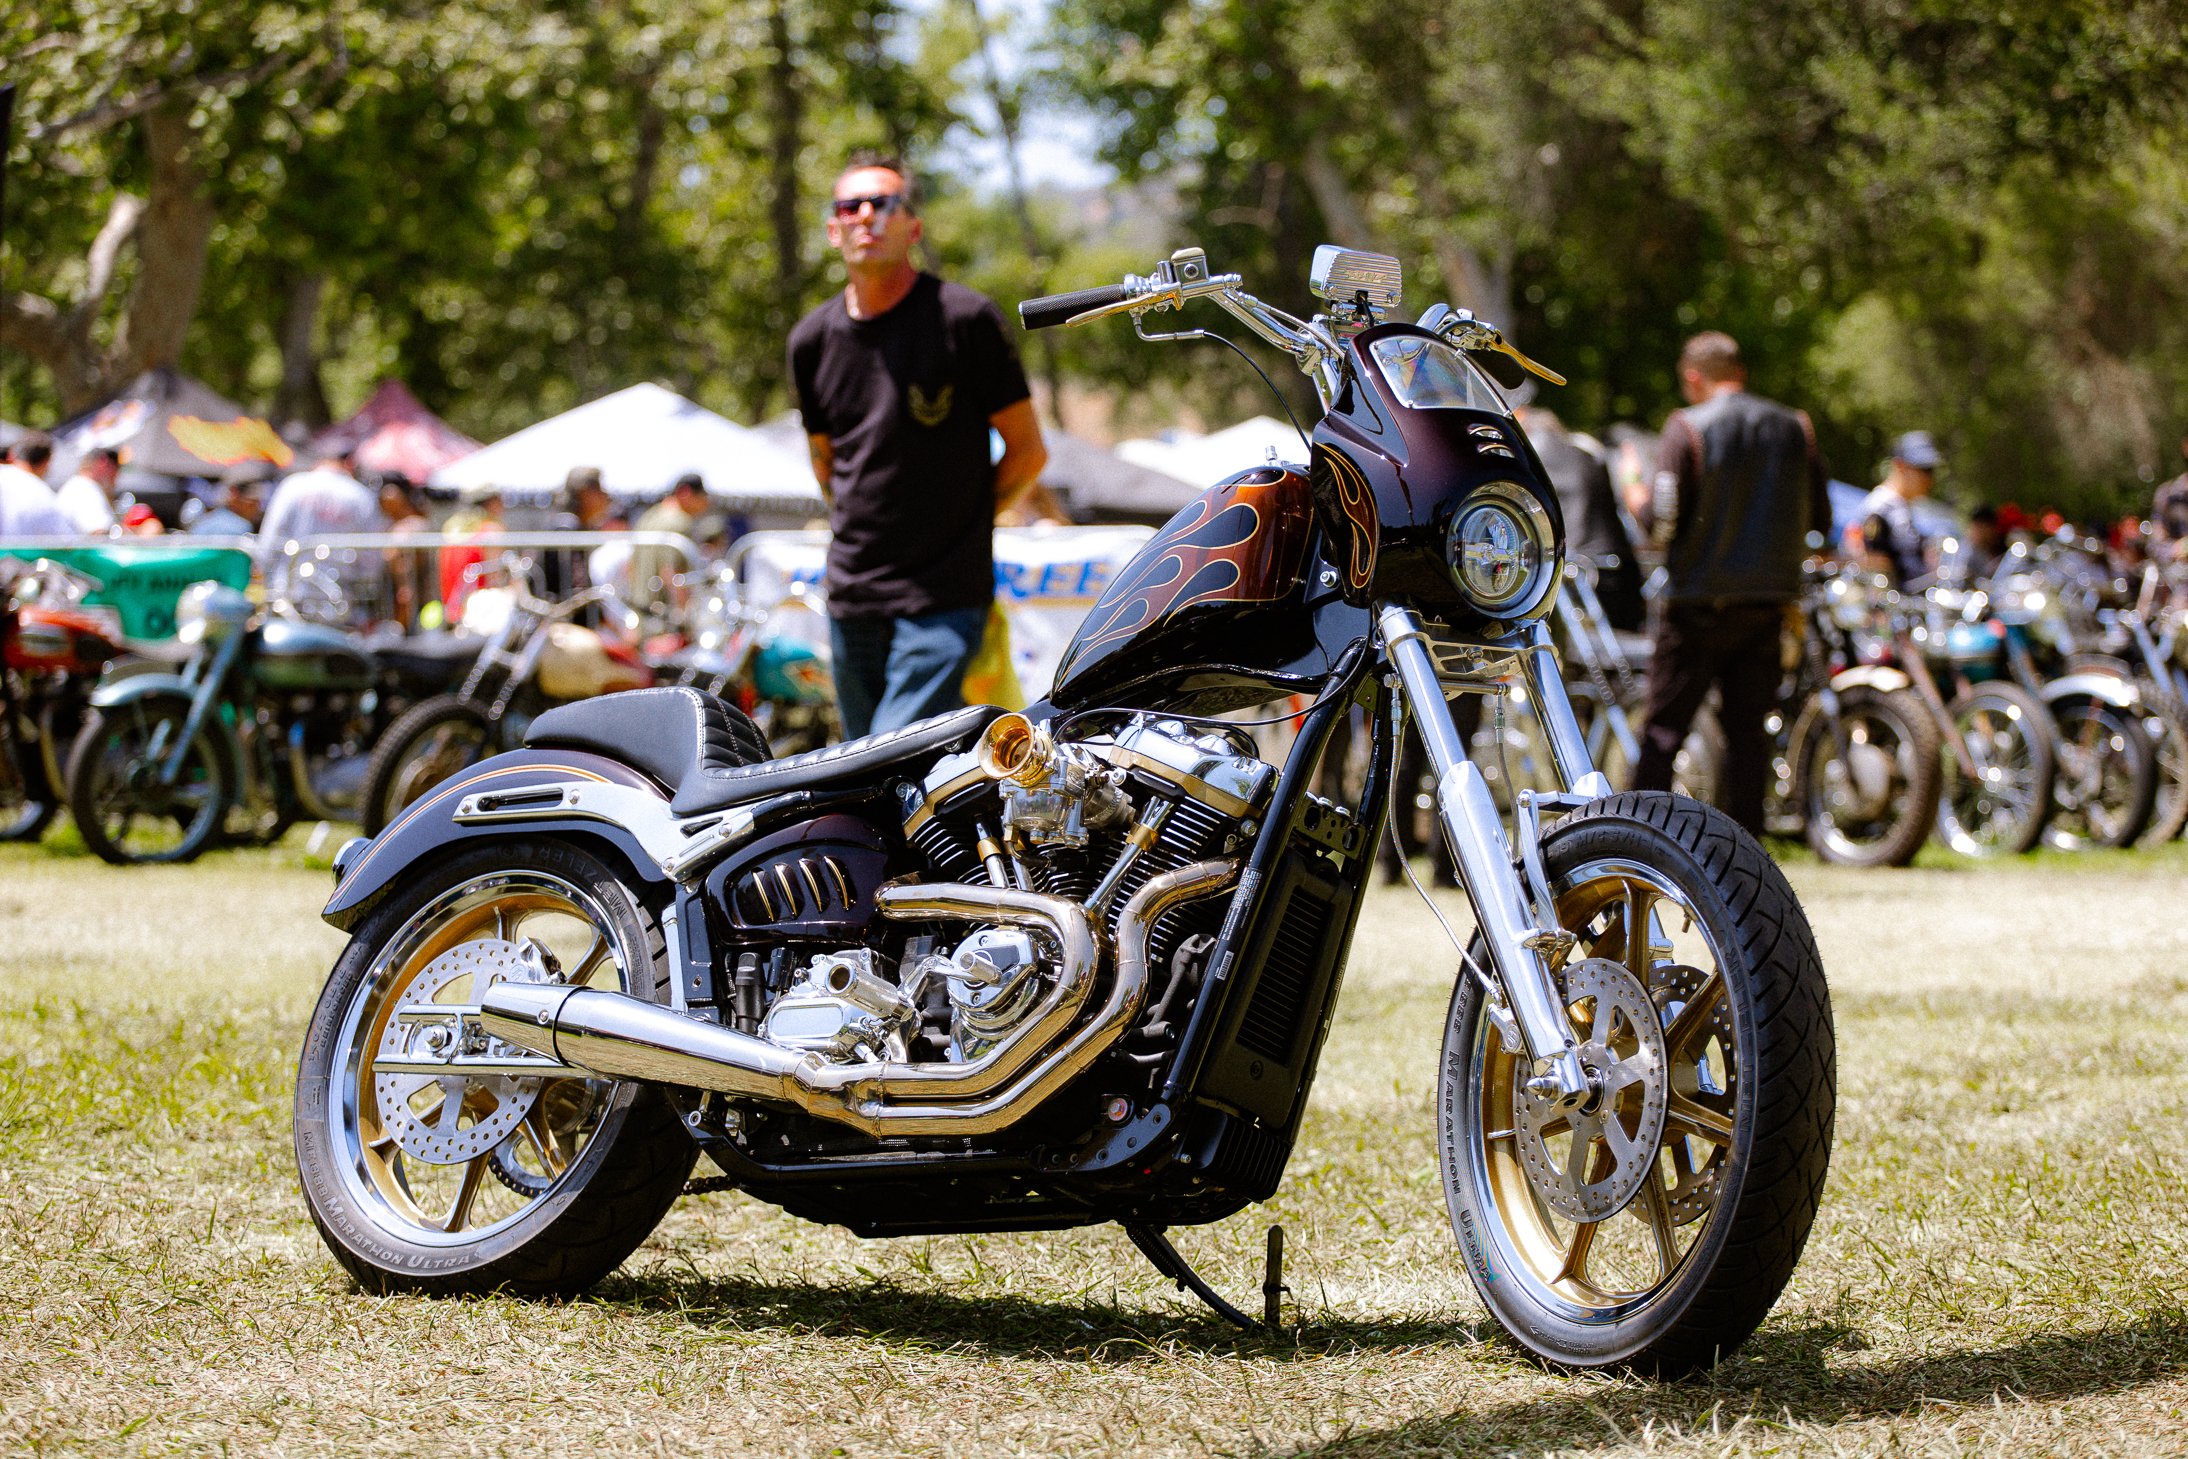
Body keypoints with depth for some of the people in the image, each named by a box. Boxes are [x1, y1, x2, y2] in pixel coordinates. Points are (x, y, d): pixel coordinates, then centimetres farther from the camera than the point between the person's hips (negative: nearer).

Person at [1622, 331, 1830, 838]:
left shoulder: (1687, 429, -10)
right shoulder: (1795, 429, 5)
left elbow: (1662, 522, -14)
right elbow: (1819, 517, 9)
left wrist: (1638, 502, 7)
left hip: (1701, 601, -4)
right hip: (1767, 601, 4)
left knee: (1664, 726, 1)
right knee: (1747, 728, 9)